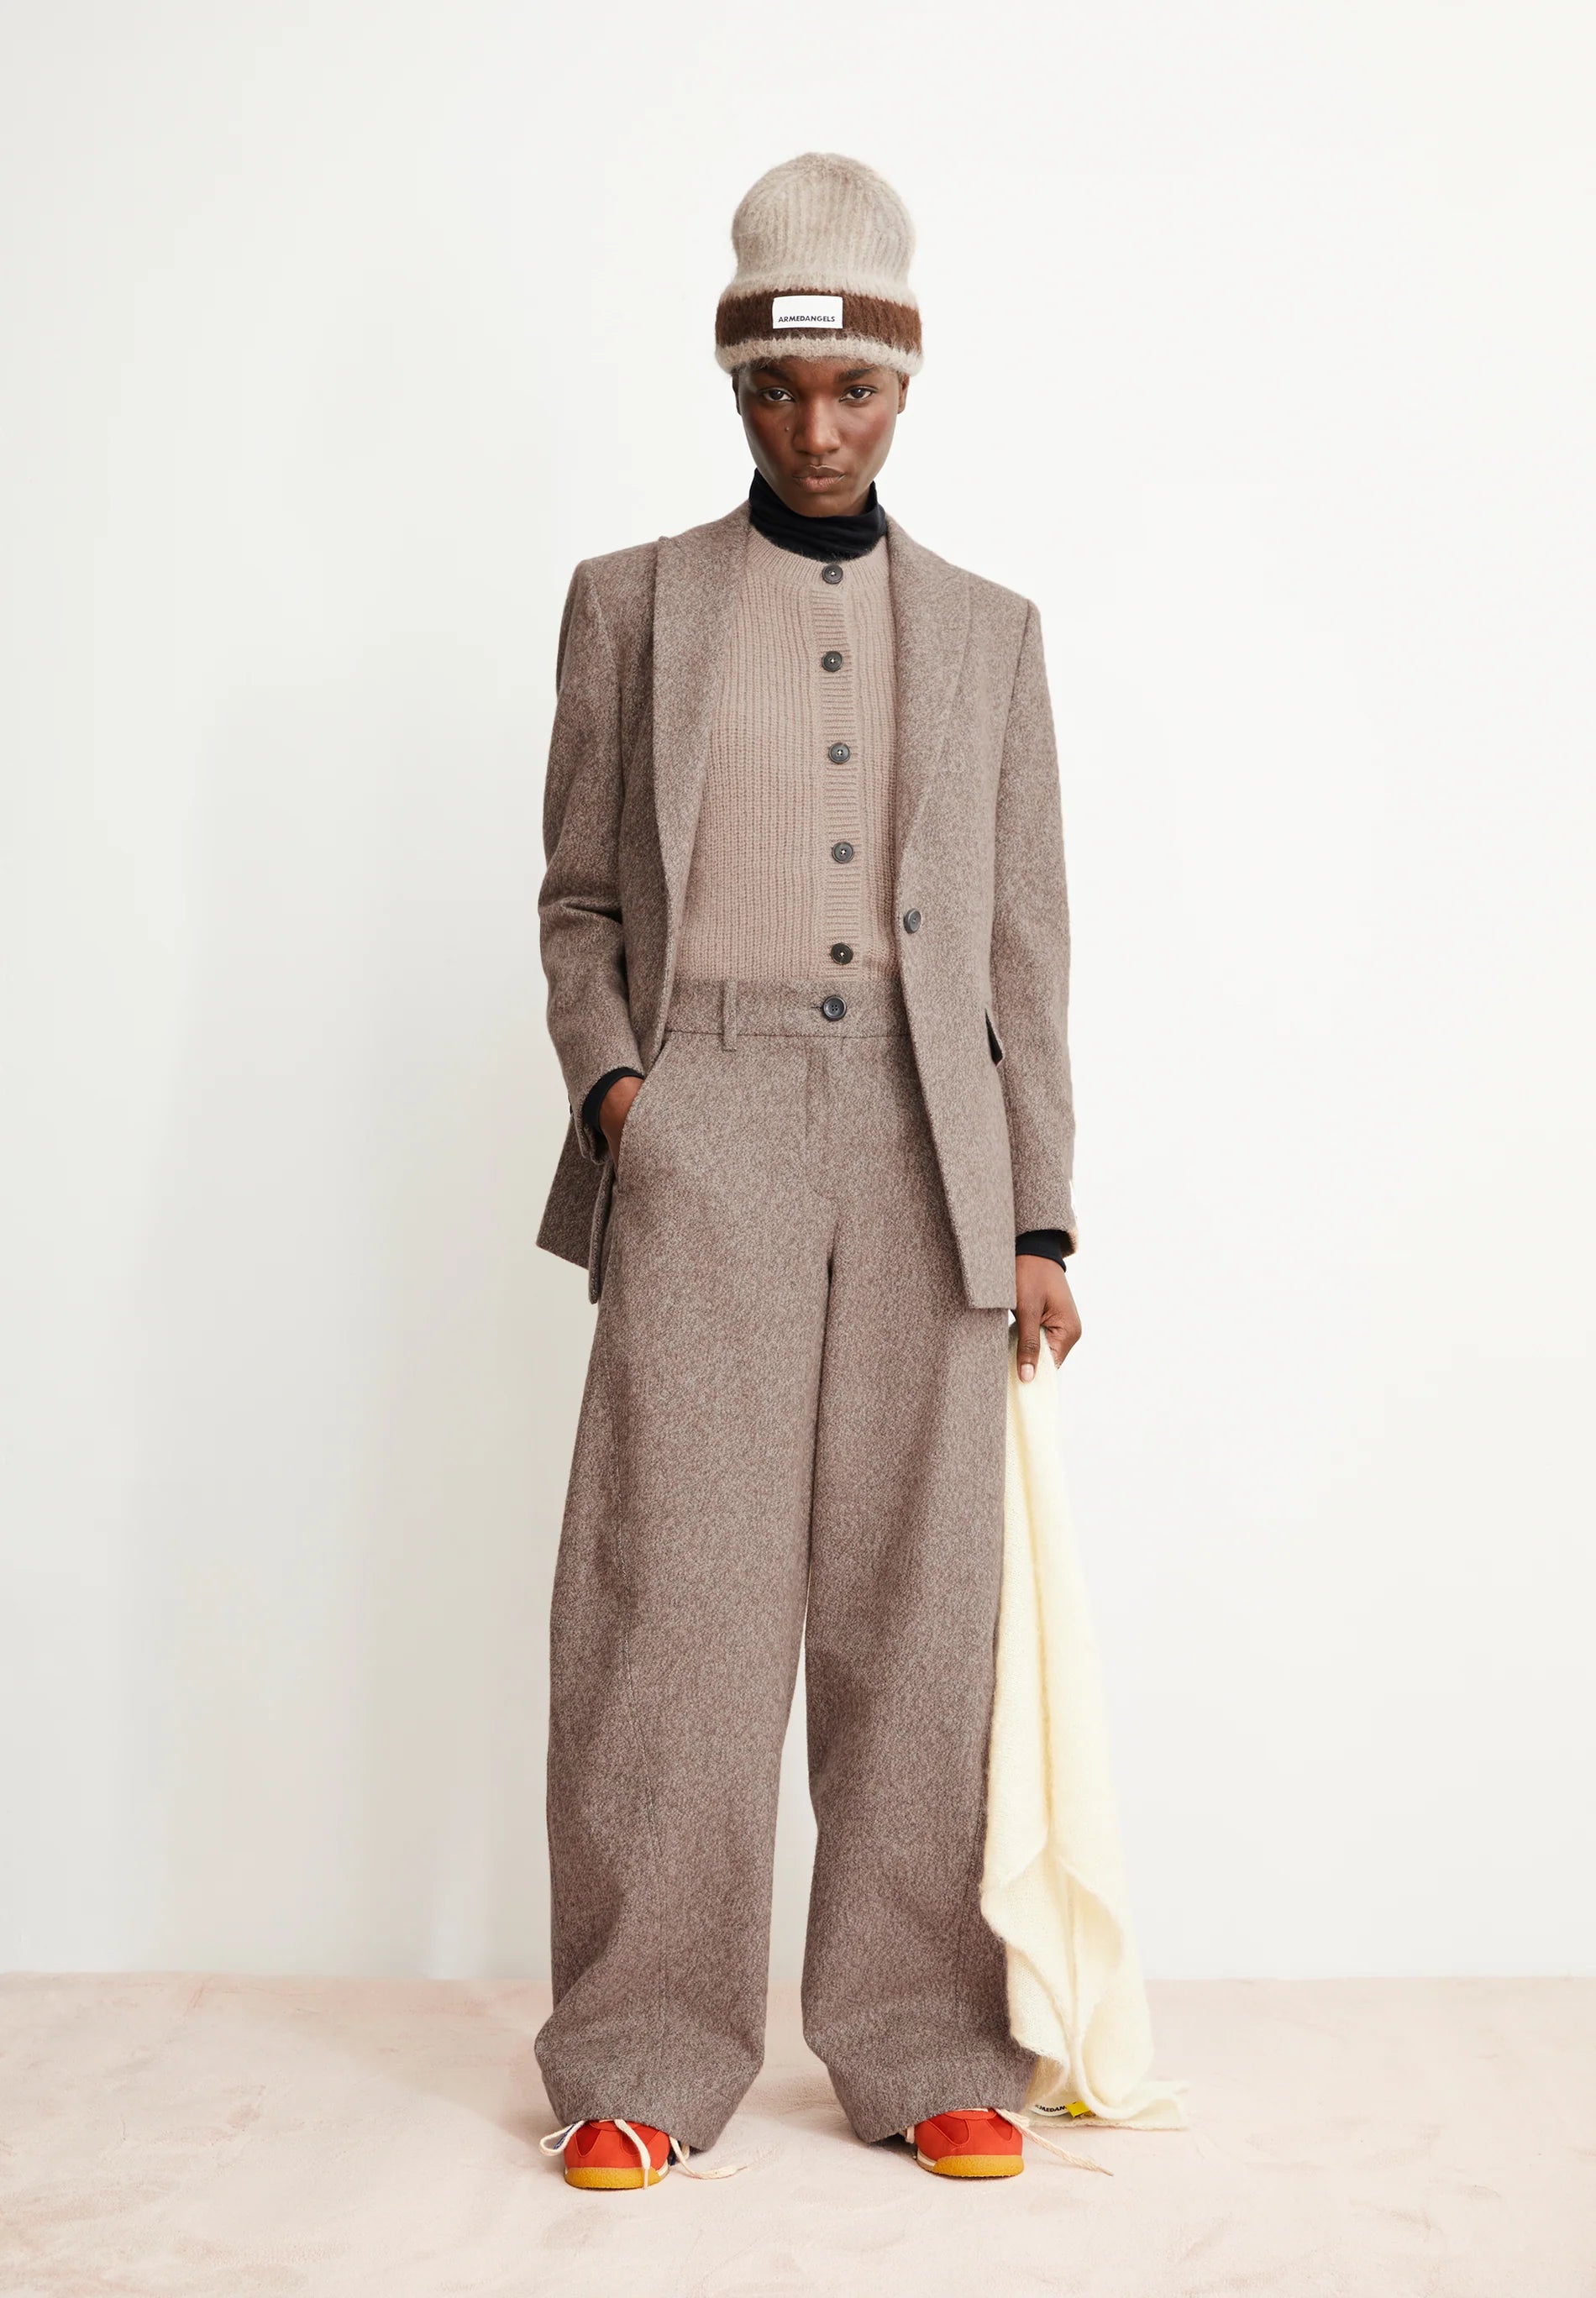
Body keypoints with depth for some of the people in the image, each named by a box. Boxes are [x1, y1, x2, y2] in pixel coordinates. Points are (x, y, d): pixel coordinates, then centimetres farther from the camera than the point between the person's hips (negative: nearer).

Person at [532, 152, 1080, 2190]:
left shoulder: (988, 630, 15)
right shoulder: (629, 602, 13)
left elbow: (1025, 946, 11)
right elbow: (579, 897, 11)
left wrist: (1039, 1217, 5)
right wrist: (609, 1080, -7)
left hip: (923, 1142, 1)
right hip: (701, 1129, -1)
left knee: (913, 1599, 1)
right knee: (674, 1582, -5)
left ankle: (921, 2042, 12)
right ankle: (643, 2056, 6)